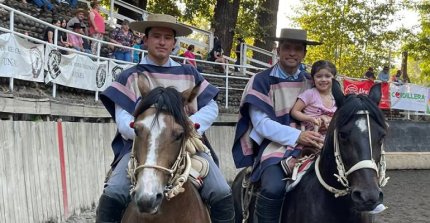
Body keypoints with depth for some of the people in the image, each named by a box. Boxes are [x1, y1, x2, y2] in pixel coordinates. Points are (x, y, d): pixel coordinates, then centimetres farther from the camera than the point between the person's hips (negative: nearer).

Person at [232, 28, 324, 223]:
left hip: (307, 144, 5)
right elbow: (261, 123, -12)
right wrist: (297, 136, -24)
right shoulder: (262, 81, -4)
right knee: (274, 187, -32)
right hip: (274, 144, -5)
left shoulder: (310, 82, 12)